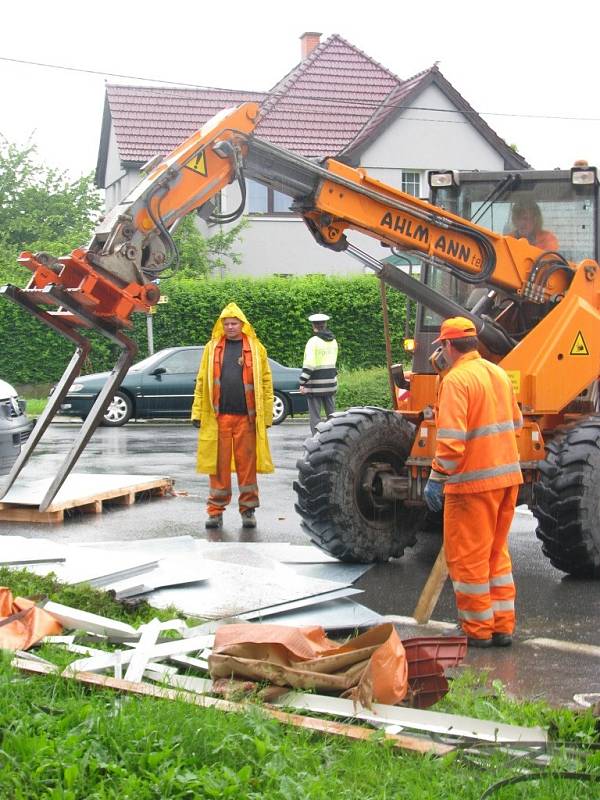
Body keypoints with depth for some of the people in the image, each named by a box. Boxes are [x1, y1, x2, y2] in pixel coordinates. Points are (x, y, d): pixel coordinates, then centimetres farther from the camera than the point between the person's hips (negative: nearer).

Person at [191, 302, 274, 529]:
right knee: (218, 465, 4)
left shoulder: (255, 349, 5)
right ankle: (215, 510, 11)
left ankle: (248, 510, 13)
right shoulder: (212, 348, 9)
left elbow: (265, 382, 3)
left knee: (247, 465, 4)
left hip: (246, 417, -1)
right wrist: (198, 412, 2)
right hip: (218, 417, 1)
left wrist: (267, 414, -2)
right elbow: (202, 382, 8)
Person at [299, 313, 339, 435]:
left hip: (315, 383, -7)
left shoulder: (313, 341, -14)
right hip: (331, 382, 7)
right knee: (331, 413, 15)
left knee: (315, 415, -2)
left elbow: (309, 364, -19)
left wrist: (302, 383, -16)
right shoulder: (333, 341, 8)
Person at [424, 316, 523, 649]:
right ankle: (502, 627, 21)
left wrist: (437, 479, -18)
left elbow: (451, 439, -23)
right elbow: (515, 423, 20)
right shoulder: (498, 374, 10)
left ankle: (477, 631, 11)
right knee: (497, 553, 18)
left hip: (473, 482, -8)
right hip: (507, 476, 8)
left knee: (468, 558, 4)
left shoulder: (457, 379, -15)